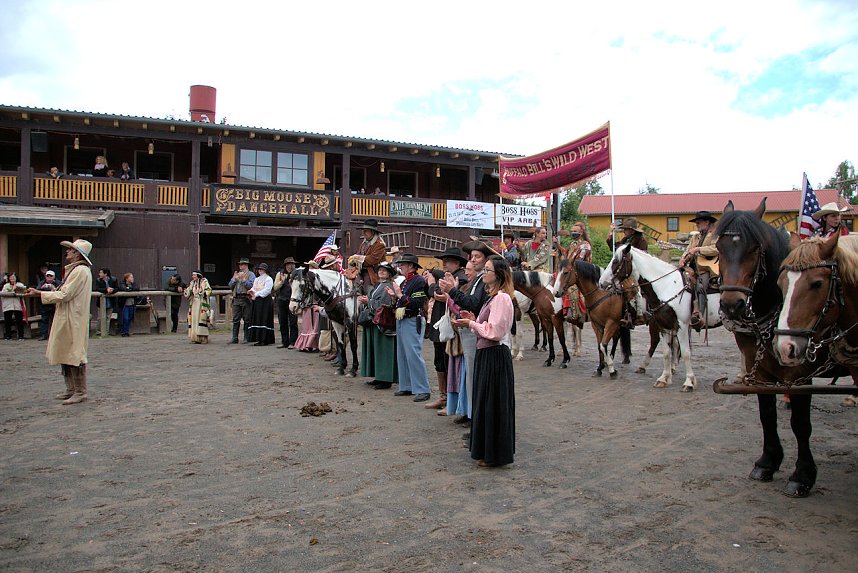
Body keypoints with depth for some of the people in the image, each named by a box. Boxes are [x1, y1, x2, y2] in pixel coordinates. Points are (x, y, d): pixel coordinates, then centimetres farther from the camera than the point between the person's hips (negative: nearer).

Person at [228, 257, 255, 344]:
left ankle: (247, 338, 4)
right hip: (236, 299, 5)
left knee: (247, 320, -2)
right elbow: (230, 286, 14)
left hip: (246, 299, -5)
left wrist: (243, 279, -15)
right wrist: (235, 279, 0)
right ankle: (234, 338, 2)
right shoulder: (236, 274, 21)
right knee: (235, 319, 1)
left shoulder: (251, 274, 4)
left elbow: (251, 286, -11)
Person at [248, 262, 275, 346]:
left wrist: (256, 294, -20)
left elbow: (266, 290, -15)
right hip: (257, 301, 8)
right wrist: (251, 292, -8)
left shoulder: (269, 279, -4)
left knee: (264, 320, -9)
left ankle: (265, 340, -7)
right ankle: (259, 339, 8)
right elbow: (253, 288, 15)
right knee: (257, 320, 4)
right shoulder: (257, 279, 21)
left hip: (265, 301, -8)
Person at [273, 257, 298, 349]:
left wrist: (291, 282, -20)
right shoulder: (280, 274, 8)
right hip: (281, 300, 4)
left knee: (293, 322, -4)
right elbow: (275, 288, 3)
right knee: (282, 322, 9)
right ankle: (284, 342, 18)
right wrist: (282, 281, -11)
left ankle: (292, 342, -1)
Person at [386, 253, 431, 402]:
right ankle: (406, 387, 22)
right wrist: (394, 295, 6)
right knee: (402, 356, 13)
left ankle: (422, 390, -5)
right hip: (401, 322, 10)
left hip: (412, 322, -10)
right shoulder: (405, 281, 16)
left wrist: (400, 295, -19)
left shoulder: (419, 281, -12)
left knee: (414, 355, -11)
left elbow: (417, 303, -22)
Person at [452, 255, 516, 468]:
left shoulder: (501, 298, -17)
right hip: (485, 354, 10)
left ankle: (494, 454, 11)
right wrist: (473, 321, 3)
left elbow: (494, 331, -22)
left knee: (493, 404, -1)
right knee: (484, 403, 17)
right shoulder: (493, 297, 15)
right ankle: (485, 450, 29)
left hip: (495, 356, -10)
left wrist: (472, 324, -13)